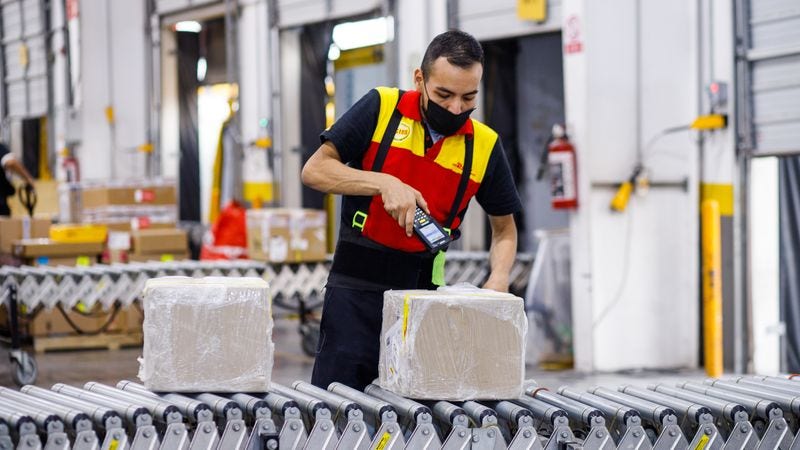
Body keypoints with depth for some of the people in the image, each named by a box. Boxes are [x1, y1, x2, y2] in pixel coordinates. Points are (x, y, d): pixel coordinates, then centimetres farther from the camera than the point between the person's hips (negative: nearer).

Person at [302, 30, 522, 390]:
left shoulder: (485, 146, 1)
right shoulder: (382, 108, -5)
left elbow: (504, 228, 13)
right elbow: (314, 170, -6)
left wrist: (498, 280, -5)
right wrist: (384, 183, -19)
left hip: (424, 289, 2)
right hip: (356, 284, -2)